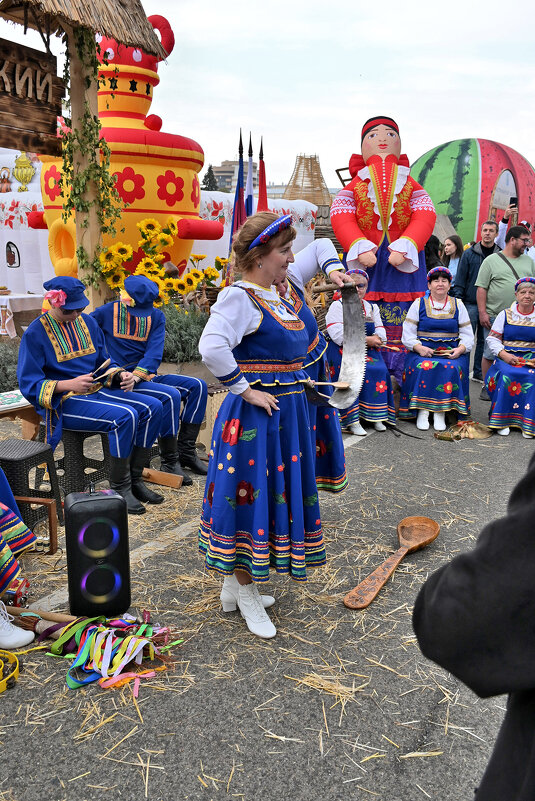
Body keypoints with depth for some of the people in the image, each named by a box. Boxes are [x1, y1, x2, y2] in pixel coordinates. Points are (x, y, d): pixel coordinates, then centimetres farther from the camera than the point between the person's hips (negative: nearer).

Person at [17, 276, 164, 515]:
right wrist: (69, 384, -24)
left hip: (97, 391, 7)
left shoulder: (88, 322, 11)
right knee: (125, 416, -30)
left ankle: (134, 479, -4)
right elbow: (29, 384, -11)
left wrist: (121, 375, -5)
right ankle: (119, 487, -14)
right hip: (64, 402, -7)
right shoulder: (35, 334, -7)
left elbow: (104, 363, 18)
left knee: (152, 407, -12)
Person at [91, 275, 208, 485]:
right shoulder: (107, 312, -2)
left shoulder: (156, 316, 7)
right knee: (170, 395, -28)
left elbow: (154, 354, -5)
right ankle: (169, 462, -17)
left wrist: (136, 375, -25)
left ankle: (186, 451, -2)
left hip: (146, 376, 6)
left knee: (197, 385, -7)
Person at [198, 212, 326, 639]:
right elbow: (212, 348, -31)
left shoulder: (276, 296, 12)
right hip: (255, 414, -10)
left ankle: (235, 585, 31)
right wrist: (246, 390, -23)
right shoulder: (239, 296, -16)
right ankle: (246, 594, 19)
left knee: (278, 491, 16)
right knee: (250, 494, 1)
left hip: (285, 411, 10)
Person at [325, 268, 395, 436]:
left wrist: (374, 339, -14)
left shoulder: (372, 307, 21)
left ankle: (377, 416, -21)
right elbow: (338, 335, -12)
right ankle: (352, 421, -33)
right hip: (342, 351, -4)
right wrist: (365, 339, -14)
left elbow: (381, 334, 10)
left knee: (379, 370, -25)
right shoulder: (337, 306, 4)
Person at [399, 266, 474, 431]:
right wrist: (419, 348, -16)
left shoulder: (458, 305, 14)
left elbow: (468, 336, 12)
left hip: (451, 352, 1)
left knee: (451, 368, -31)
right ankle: (422, 410, -25)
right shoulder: (418, 304, 10)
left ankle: (441, 412, -26)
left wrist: (460, 349, -9)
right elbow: (408, 334, 3)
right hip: (423, 351, -1)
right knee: (422, 367, -33)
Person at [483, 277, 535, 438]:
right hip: (507, 358, 0)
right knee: (506, 375, -33)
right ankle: (502, 420, -24)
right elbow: (492, 339, 7)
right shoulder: (505, 315, 11)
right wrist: (503, 355, -11)